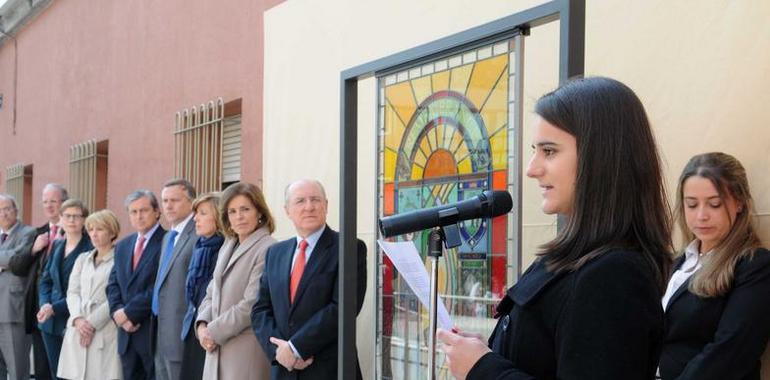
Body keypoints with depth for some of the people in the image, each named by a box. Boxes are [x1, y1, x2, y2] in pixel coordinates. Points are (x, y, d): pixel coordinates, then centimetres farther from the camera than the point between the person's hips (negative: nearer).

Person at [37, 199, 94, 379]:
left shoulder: (91, 249, -10)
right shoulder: (56, 245, 13)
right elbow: (45, 279, 14)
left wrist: (55, 308, -16)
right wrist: (45, 304, -4)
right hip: (51, 322, 6)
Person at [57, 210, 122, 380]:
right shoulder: (82, 259, 19)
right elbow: (72, 292, 11)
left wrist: (93, 323, -11)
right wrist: (78, 319, -7)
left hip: (106, 331, -5)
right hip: (78, 331, 5)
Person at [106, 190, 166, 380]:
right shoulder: (122, 245, 17)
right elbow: (113, 284, 13)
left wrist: (129, 312, -12)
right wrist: (117, 312, -6)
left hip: (155, 332, -7)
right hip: (127, 333, 7)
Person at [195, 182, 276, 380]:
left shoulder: (267, 250, -13)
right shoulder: (227, 247, 15)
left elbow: (252, 304, -17)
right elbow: (212, 294, 18)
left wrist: (214, 331, -10)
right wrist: (202, 325, 0)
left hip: (248, 355, -8)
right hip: (218, 351, 8)